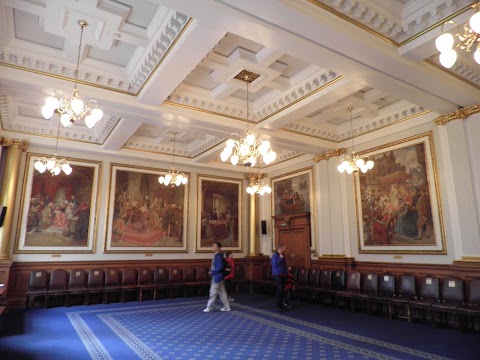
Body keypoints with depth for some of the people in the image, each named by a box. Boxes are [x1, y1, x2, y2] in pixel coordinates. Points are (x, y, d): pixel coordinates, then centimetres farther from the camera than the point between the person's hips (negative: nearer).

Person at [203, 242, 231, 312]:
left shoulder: (218, 256, -18)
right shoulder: (216, 255, 12)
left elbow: (220, 267, -24)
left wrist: (212, 272, -18)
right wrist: (212, 272, 10)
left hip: (217, 277, -10)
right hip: (218, 277, 10)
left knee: (213, 292, 0)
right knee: (222, 292, 13)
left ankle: (209, 307, 9)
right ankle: (227, 307, 19)